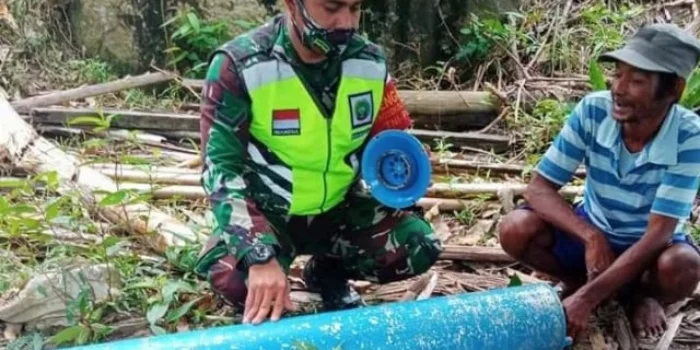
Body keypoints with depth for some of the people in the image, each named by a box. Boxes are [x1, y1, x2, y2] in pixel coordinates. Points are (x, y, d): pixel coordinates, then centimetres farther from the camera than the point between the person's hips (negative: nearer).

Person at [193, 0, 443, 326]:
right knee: (233, 277, -34)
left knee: (420, 247, -16)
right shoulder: (239, 65, -20)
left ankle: (328, 273, 13)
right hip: (265, 212, -4)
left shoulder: (370, 63, -7)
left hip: (339, 208, 4)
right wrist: (261, 256, -34)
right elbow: (221, 168, -22)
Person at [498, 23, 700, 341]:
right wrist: (591, 237, -34)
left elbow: (657, 234, -30)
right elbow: (539, 187, -17)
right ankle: (579, 280, 5)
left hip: (651, 244, -2)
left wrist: (587, 298, -36)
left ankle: (640, 294, 1)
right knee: (515, 230, -25)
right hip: (592, 229, 2)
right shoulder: (593, 110, -21)